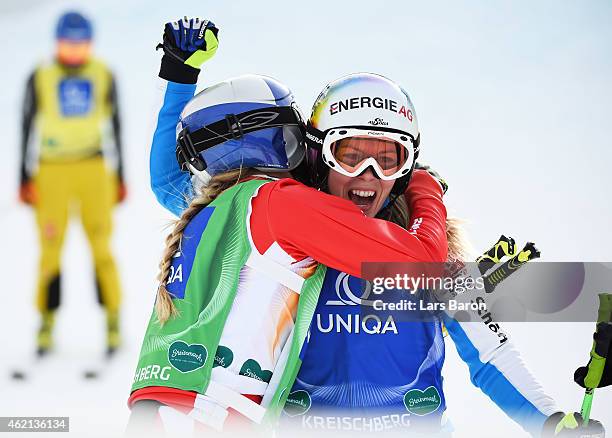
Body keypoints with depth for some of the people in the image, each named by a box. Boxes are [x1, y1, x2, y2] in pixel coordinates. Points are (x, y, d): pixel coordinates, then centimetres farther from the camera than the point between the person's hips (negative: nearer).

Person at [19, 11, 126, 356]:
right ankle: (47, 323, 11)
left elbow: (115, 127, 11)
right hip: (52, 173, -1)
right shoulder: (40, 79, -1)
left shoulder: (103, 77, 4)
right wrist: (26, 179, 0)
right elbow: (28, 128, 3)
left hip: (94, 172, 1)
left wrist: (119, 178, 9)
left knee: (102, 247, -6)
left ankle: (113, 321, 0)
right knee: (51, 250, -2)